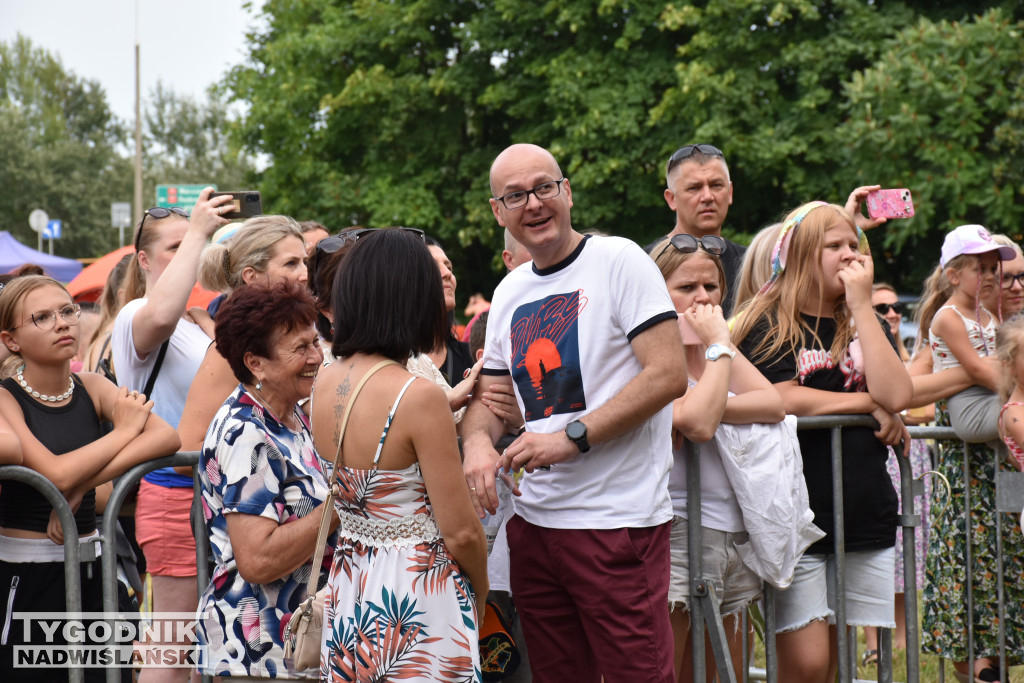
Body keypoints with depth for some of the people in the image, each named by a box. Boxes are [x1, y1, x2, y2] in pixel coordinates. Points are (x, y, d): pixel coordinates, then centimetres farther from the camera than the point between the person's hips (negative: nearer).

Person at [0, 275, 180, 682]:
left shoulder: (91, 389, 5)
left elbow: (168, 437, -12)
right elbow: (56, 472, -22)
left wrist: (81, 485, -21)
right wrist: (124, 429, -8)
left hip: (87, 568, 4)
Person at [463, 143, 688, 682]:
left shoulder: (618, 261, -7)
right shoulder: (509, 293, 14)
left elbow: (669, 374, -14)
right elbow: (491, 393, 19)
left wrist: (573, 435, -19)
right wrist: (478, 440, -5)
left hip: (618, 520, -7)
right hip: (535, 519, 7)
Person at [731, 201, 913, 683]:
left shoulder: (865, 324, 15)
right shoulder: (768, 326, 1)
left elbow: (897, 394, -3)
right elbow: (782, 400, -14)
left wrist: (861, 303, -3)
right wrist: (869, 403, -4)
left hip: (864, 513, 5)